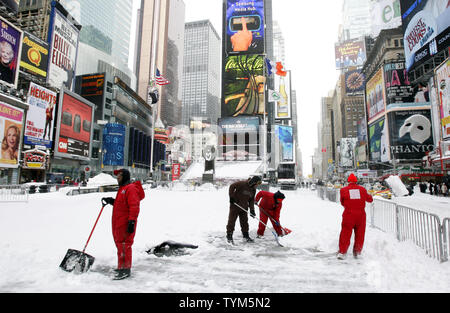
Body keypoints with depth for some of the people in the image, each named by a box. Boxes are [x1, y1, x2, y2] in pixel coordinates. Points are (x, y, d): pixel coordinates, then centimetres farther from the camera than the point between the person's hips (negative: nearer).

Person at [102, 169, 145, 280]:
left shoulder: (131, 188, -15)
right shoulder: (122, 188, 20)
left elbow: (134, 206, -22)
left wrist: (132, 221, -26)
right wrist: (112, 201, 16)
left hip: (125, 224, -11)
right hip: (119, 223, 11)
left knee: (124, 245, -7)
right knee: (120, 244, 17)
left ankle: (125, 270, 2)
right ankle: (122, 267, 29)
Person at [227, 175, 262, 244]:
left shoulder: (253, 190, 5)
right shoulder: (242, 184, -19)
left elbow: (252, 200, 8)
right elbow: (232, 186, -18)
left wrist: (252, 209, -2)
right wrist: (231, 197, -20)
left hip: (244, 207, 7)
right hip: (235, 205, -6)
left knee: (244, 221, 12)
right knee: (232, 220, -1)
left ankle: (246, 235, 26)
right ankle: (229, 236, 7)